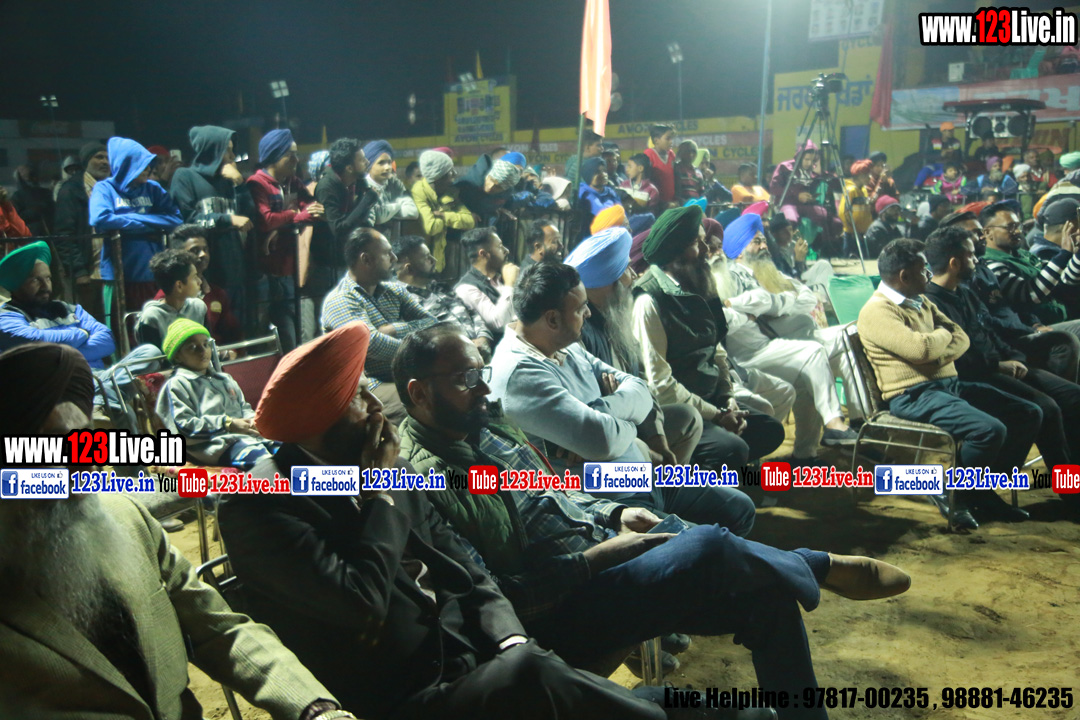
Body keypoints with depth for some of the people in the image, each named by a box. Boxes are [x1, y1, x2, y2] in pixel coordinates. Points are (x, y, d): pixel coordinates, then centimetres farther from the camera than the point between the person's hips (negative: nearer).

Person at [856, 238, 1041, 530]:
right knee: (990, 429, -28)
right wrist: (944, 334, -2)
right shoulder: (877, 311, -12)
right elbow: (922, 348, -25)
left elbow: (961, 338, 12)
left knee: (1029, 414, 4)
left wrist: (942, 354, -11)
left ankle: (984, 491, 10)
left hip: (949, 383, 10)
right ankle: (953, 494, -3)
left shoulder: (920, 302, 19)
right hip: (913, 395, -10)